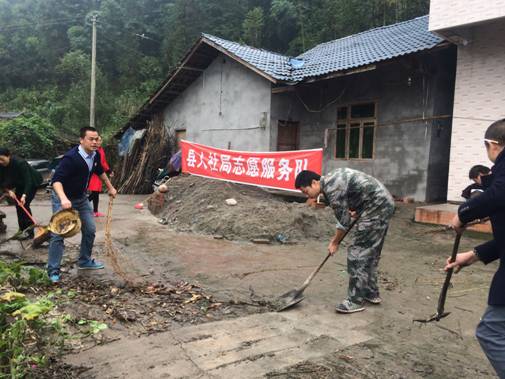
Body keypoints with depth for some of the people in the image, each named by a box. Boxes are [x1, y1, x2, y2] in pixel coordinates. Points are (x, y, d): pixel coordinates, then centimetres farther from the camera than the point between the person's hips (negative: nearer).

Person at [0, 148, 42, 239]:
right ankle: (22, 229, 12)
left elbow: (28, 180, -36)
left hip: (32, 182, -7)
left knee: (24, 204, -15)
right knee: (18, 205, 3)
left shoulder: (20, 163, -35)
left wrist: (24, 195, -45)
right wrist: (9, 191, -23)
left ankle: (29, 231, -12)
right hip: (20, 184, 7)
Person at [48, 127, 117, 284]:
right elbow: (56, 180, -35)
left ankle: (84, 261, 28)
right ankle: (53, 271, 0)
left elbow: (100, 171, 15)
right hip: (63, 198, -7)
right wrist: (63, 198, -51)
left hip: (81, 197, 7)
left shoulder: (95, 155, -6)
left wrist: (110, 187, 23)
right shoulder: (71, 157, -30)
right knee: (58, 233, -10)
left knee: (90, 229, 10)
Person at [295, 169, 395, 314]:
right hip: (383, 203, 10)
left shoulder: (331, 188, -20)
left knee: (357, 253, -8)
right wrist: (354, 209, 6)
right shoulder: (330, 179, 10)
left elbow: (344, 221, -14)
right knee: (370, 252, 16)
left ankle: (356, 301, -2)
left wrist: (334, 242, 0)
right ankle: (371, 293, 27)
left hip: (377, 207, -10)